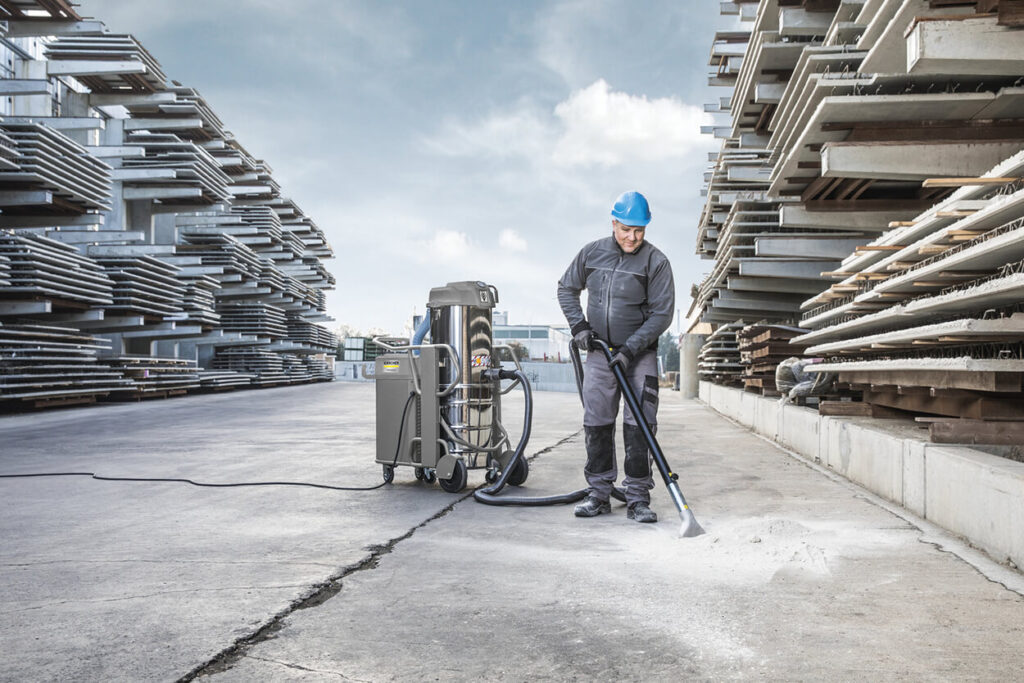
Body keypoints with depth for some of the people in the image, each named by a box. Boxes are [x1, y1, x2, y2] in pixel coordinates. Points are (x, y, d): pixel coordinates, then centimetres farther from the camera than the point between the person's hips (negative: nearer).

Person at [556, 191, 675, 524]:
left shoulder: (655, 262, -9)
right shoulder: (592, 253, 1)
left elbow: (661, 314, -10)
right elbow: (567, 289, 15)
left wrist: (631, 349, -17)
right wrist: (579, 325, 2)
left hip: (640, 354, -3)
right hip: (600, 352, 3)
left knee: (639, 425, -7)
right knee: (596, 424, 5)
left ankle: (638, 498, 2)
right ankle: (599, 494, 16)